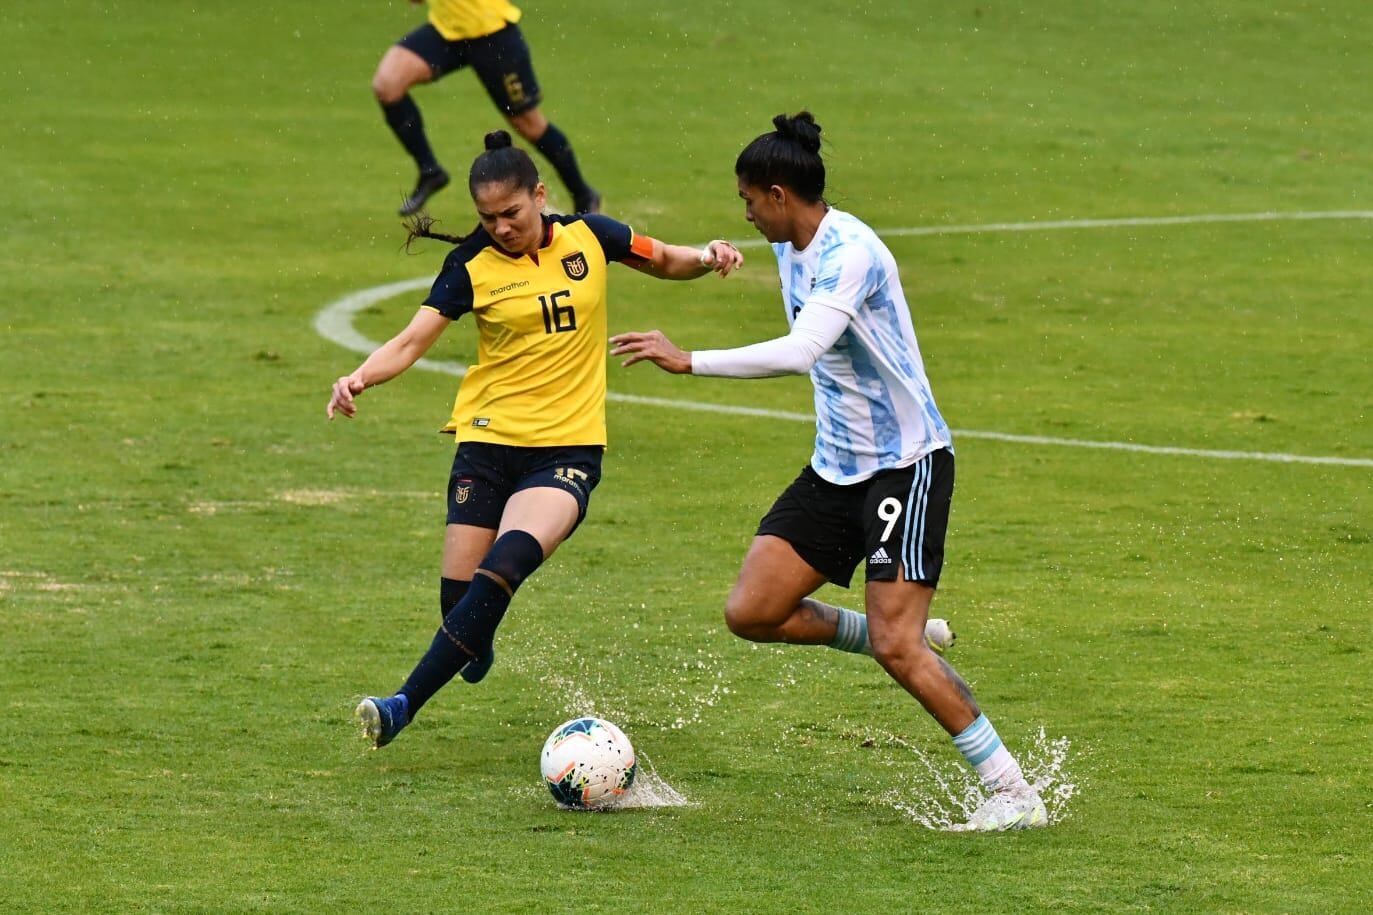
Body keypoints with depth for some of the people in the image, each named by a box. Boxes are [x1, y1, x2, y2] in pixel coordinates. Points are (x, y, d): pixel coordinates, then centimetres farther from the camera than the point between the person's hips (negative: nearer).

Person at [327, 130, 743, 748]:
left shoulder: (588, 236, 3)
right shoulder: (471, 265, -1)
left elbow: (665, 261, 19)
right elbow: (412, 341, -7)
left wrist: (707, 258, -3)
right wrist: (360, 378, -27)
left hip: (570, 447, -1)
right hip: (489, 440, 1)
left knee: (511, 559, -26)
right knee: (459, 593, -6)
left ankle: (406, 704, -25)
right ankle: (475, 652, 34)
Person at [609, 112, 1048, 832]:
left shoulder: (849, 252, -21)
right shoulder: (790, 250, 9)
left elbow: (801, 350, -36)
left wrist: (689, 362, -36)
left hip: (906, 463, -9)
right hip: (836, 467, 9)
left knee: (896, 647, -16)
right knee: (750, 612, -2)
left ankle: (1013, 792, -6)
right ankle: (884, 635, 21)